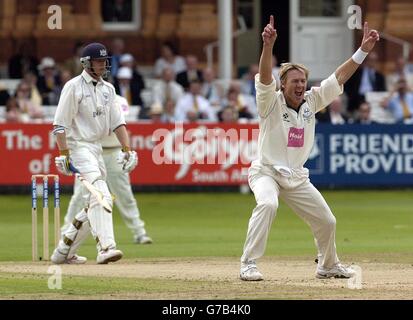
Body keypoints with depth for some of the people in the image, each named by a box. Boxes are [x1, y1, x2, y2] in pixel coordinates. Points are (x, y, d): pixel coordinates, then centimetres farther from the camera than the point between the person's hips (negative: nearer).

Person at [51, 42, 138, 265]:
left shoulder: (107, 88, 14)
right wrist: (64, 155, -19)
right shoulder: (73, 87, -8)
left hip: (97, 148, 8)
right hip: (78, 146, -8)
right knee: (101, 196, -24)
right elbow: (60, 124, -12)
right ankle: (106, 248, -34)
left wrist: (127, 150, 4)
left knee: (95, 203, 10)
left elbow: (117, 122, 15)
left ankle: (63, 251, 20)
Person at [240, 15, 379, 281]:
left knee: (327, 221, 10)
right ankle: (249, 264, -34)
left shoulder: (311, 102, 0)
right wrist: (268, 45, -51)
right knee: (267, 204, -36)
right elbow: (265, 77, -33)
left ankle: (328, 266, 37)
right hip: (266, 171, -6)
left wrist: (364, 50, -8)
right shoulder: (272, 102, -14)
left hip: (297, 177, 6)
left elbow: (339, 77, 0)